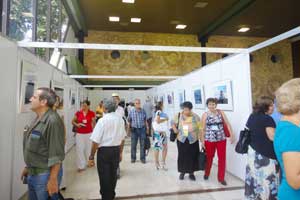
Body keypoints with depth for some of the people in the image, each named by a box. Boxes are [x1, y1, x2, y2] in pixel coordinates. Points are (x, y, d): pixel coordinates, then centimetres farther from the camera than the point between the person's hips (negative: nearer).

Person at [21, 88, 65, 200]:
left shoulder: (52, 121, -24)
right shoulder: (38, 119, 6)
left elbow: (56, 155, -24)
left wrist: (53, 179, -21)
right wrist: (27, 167, 19)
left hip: (45, 175, -8)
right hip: (32, 173, 9)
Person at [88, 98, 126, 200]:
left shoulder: (102, 120, -17)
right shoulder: (120, 119, -2)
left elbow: (96, 141, -17)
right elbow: (122, 138, 6)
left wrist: (92, 155, -5)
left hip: (104, 150, -5)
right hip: (116, 150, 5)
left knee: (104, 176, 11)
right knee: (113, 174, 20)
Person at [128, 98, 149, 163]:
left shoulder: (143, 111, 2)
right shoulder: (131, 111, -1)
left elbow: (145, 120, 10)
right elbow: (129, 121, 5)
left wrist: (147, 127, 10)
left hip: (142, 129, 1)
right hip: (134, 129, -1)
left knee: (142, 144, 5)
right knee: (133, 144, 6)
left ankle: (142, 158, 16)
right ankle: (133, 158, 21)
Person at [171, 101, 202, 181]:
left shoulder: (195, 116, -5)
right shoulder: (178, 116, -2)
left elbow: (200, 128, -3)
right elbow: (173, 123, 12)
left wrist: (200, 136, -9)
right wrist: (175, 129, -6)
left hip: (193, 140, 0)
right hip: (181, 140, 1)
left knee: (192, 157, 7)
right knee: (182, 156, 9)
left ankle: (191, 173, 27)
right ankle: (182, 172, 29)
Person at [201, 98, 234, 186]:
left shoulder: (221, 112, 0)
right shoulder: (205, 114, -4)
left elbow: (227, 124, 2)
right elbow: (203, 129, -2)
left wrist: (231, 135, -4)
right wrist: (202, 141, -2)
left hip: (221, 139, 1)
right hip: (209, 140, -1)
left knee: (222, 158, 6)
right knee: (209, 158, 14)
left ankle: (221, 178, 23)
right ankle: (206, 173, 38)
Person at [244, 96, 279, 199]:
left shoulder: (252, 116, 9)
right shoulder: (267, 118, -15)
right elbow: (272, 137, -20)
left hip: (253, 151, 8)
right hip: (265, 154, -8)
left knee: (255, 178, 14)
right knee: (267, 179, 2)